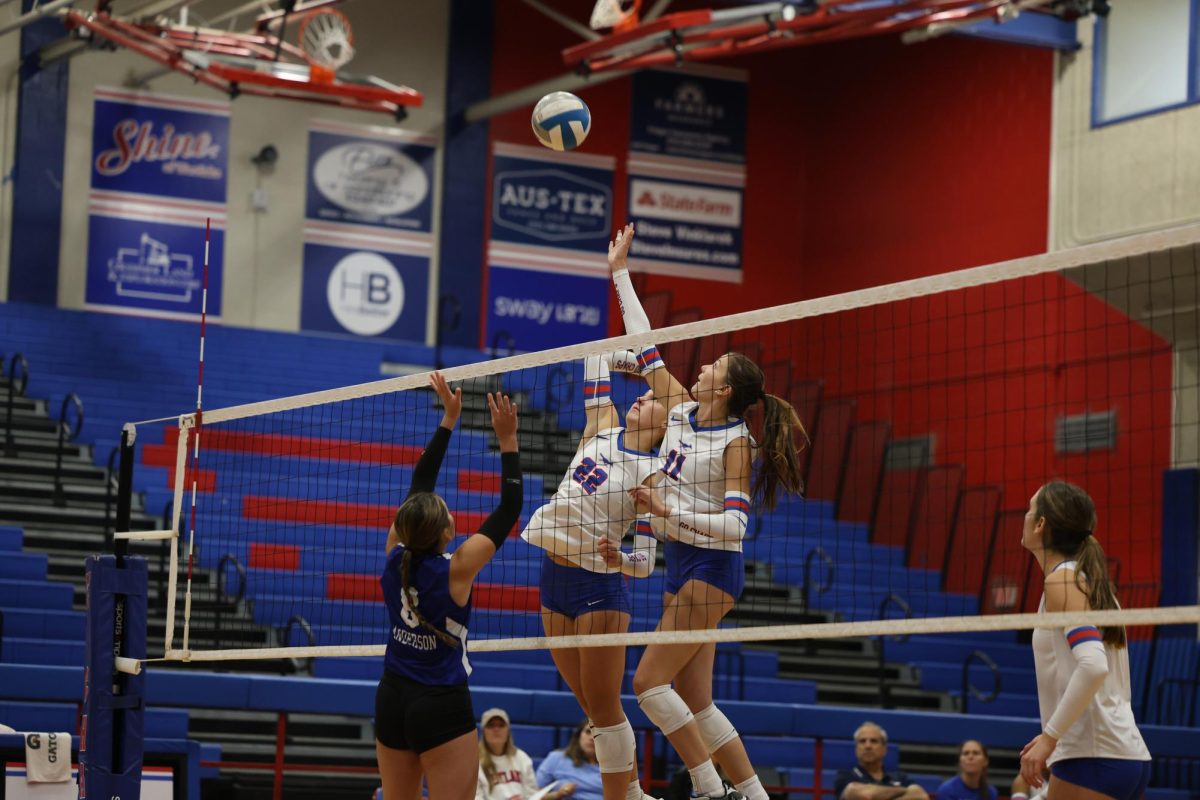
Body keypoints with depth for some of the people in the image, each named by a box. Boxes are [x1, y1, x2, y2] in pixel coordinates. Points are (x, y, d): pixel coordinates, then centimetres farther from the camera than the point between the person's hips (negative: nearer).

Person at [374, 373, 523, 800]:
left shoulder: (396, 556, -4)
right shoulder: (456, 569, -17)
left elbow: (419, 485, 6)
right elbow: (508, 511, -11)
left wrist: (449, 419, 10)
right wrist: (507, 441, -9)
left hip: (392, 700, 6)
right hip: (442, 705, -6)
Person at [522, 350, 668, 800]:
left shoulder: (653, 474, -9)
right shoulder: (603, 431, 6)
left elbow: (646, 562, -13)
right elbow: (596, 358, 16)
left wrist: (618, 557, -30)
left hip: (599, 586, -7)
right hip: (554, 578, 7)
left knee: (603, 708, -3)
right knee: (593, 707, 11)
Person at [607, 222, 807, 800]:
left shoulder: (736, 443, -13)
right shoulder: (681, 410, 7)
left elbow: (734, 525, -18)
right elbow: (645, 348, 16)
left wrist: (670, 511, -26)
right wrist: (621, 273, 19)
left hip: (711, 568, -8)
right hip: (681, 564, 8)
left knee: (650, 681, -13)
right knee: (695, 702, 5)